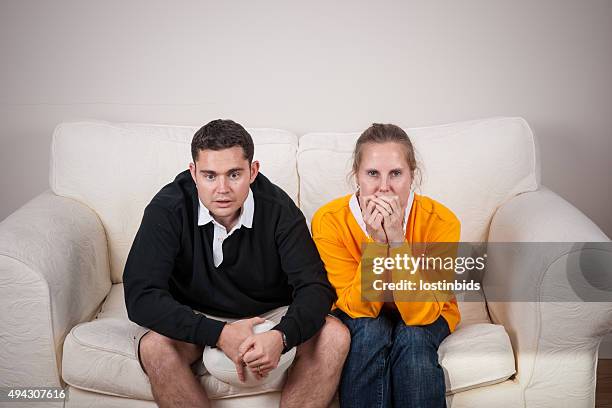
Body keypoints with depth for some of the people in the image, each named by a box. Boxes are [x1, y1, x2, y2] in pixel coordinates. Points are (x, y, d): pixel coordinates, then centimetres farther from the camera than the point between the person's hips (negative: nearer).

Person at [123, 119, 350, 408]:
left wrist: (281, 336, -42)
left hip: (269, 316, 1)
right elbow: (140, 295, -26)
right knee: (154, 347, -32)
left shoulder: (278, 208, -16)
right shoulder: (168, 209, -20)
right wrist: (219, 334, -38)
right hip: (196, 319, -1)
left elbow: (315, 286, -20)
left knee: (334, 336, -23)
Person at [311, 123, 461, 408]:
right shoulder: (329, 221, -24)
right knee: (371, 330, -31)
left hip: (425, 315, 0)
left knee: (412, 337, -31)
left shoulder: (441, 221, -25)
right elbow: (360, 308, -22)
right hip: (360, 315, 0)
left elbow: (422, 314, -29)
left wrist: (397, 240, -39)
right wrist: (376, 243, -37)